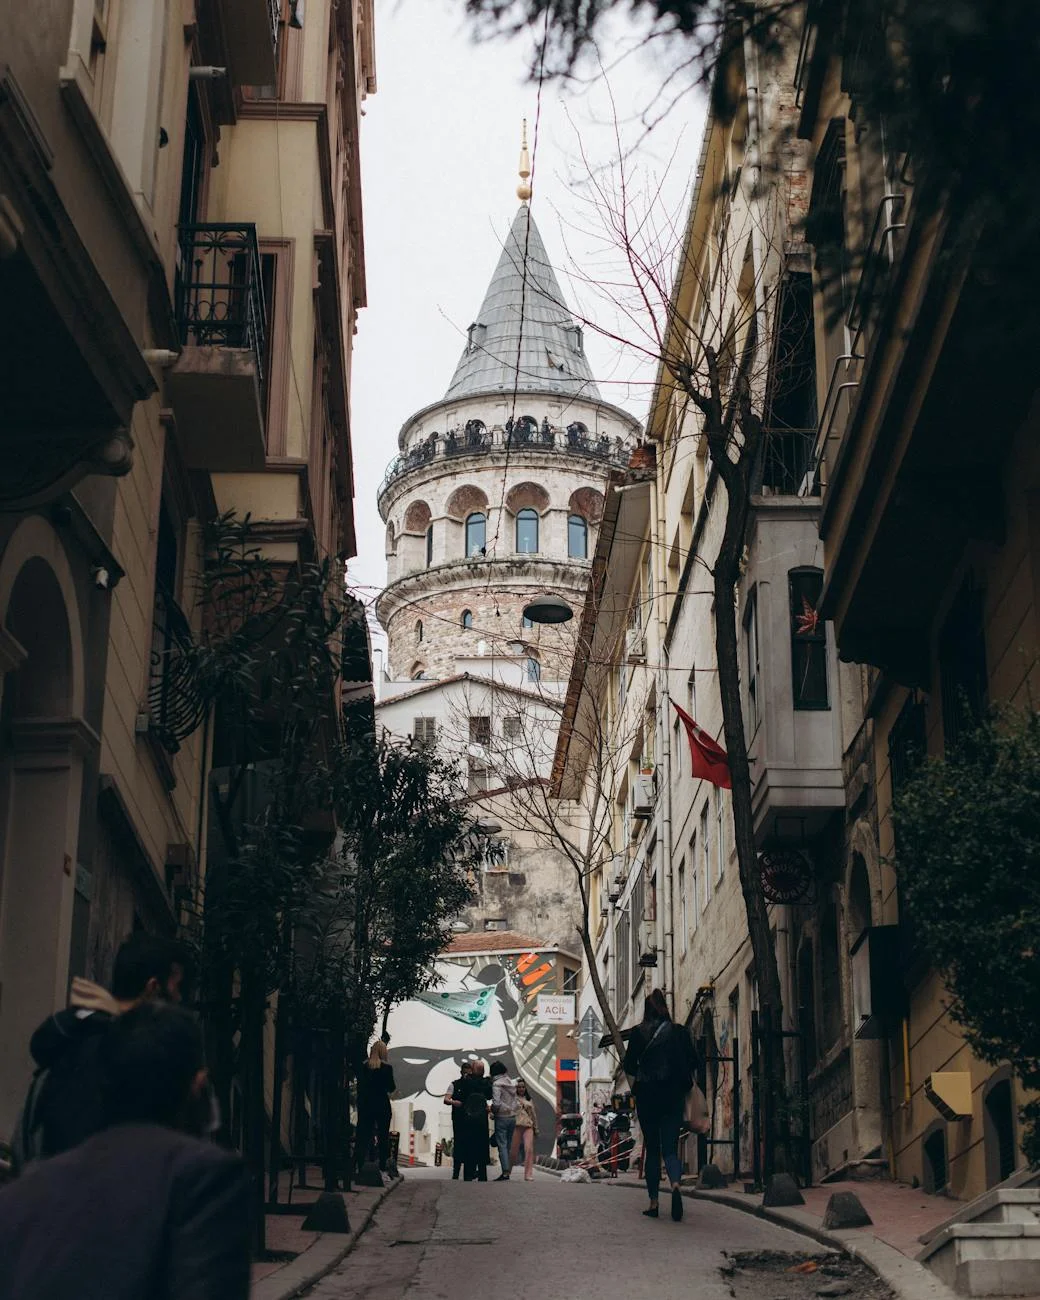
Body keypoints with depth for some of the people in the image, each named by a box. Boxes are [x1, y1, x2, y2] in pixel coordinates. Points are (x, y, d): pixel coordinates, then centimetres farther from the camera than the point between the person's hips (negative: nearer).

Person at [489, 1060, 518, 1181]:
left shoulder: (497, 1084, -11)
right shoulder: (511, 1083, 10)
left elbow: (496, 1103, -18)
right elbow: (514, 1101, 9)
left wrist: (492, 1110, -1)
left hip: (502, 1117, -7)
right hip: (513, 1117, 7)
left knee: (502, 1145, -6)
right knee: (508, 1145, 12)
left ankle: (505, 1172, -12)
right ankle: (507, 1170, 13)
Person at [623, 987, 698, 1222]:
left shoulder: (639, 1033, -1)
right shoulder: (679, 1032, 2)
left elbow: (629, 1066, -3)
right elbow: (693, 1064, 3)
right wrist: (685, 1086, 16)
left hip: (647, 1095, -1)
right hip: (673, 1095, 1)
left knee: (651, 1148, 8)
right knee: (670, 1147, 3)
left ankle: (653, 1203, 7)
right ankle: (675, 1185, -27)